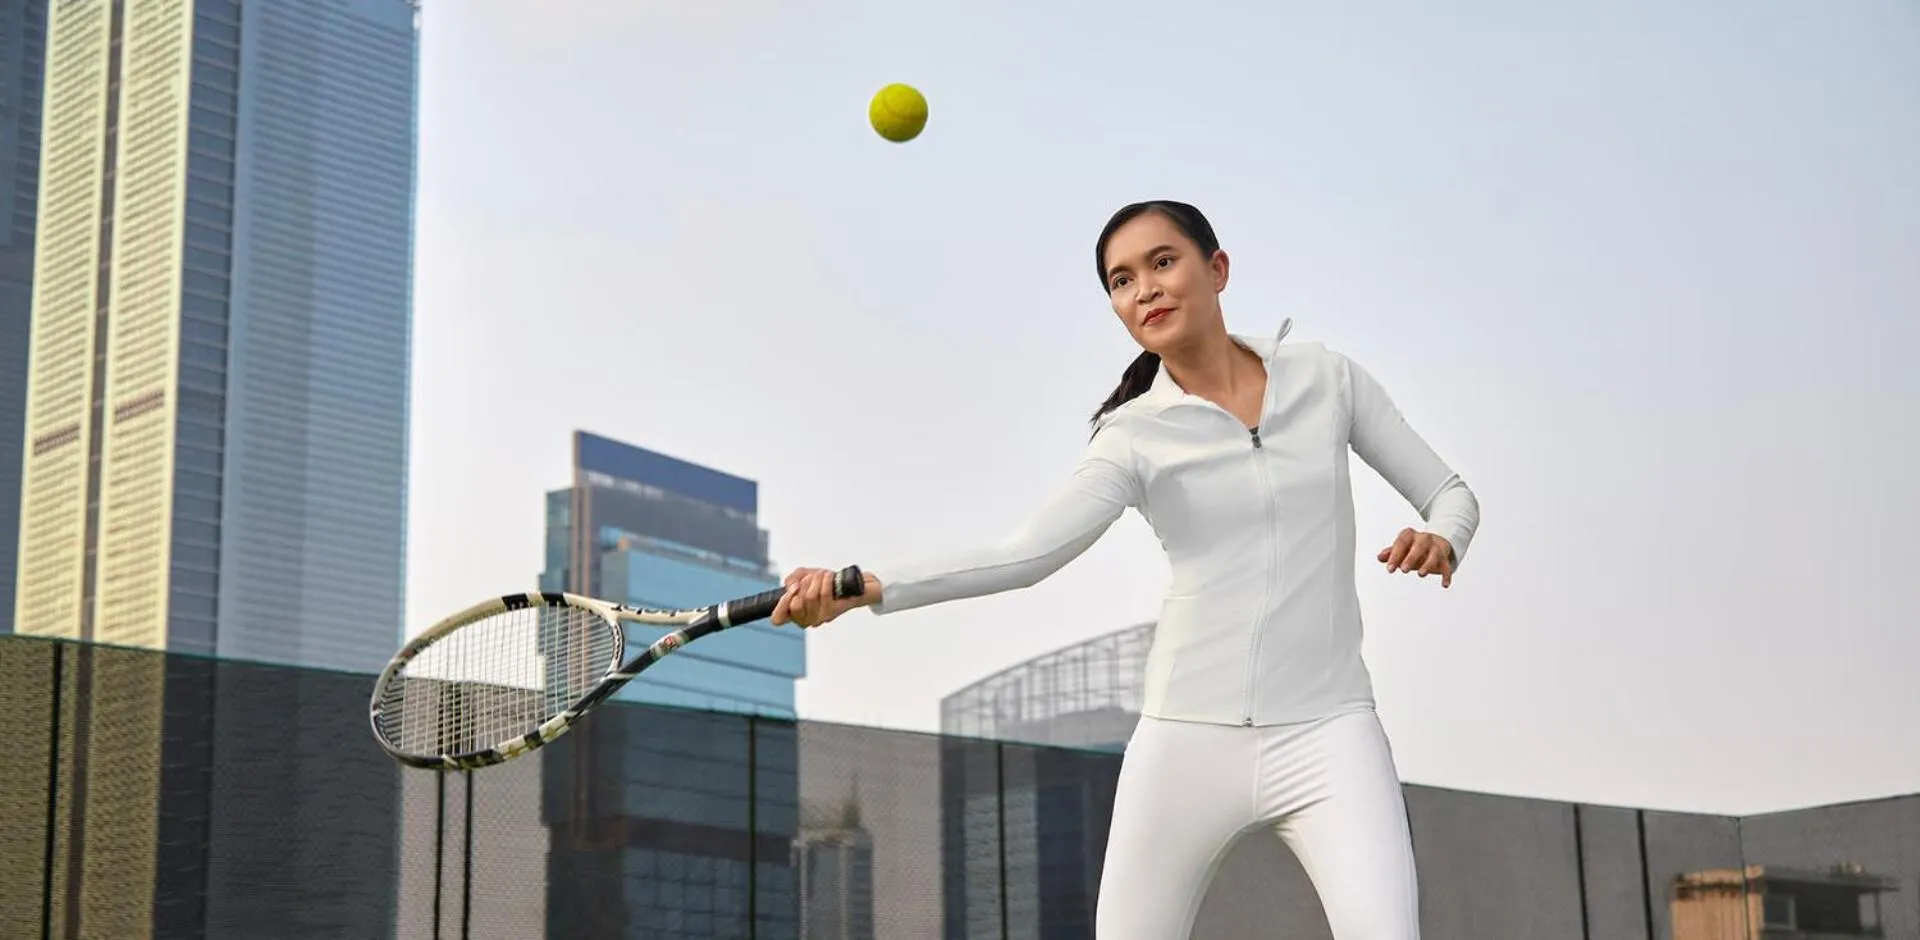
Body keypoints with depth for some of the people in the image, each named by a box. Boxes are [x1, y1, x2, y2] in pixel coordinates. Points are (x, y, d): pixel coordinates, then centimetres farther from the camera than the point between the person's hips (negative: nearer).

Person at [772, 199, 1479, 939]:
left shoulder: (1326, 378, 5)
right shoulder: (1135, 436, -1)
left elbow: (1450, 493, 13)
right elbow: (1026, 554, -16)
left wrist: (1440, 540, -12)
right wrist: (863, 586, -29)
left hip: (1326, 730, 0)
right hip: (1189, 736, 0)